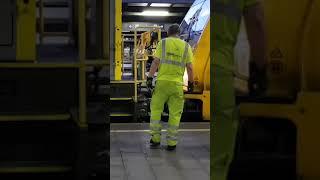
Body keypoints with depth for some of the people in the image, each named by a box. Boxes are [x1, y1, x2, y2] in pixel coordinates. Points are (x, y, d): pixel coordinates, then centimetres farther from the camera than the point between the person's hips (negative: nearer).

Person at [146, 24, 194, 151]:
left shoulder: (162, 43, 3)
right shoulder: (186, 46, 7)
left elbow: (155, 62, -6)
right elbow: (190, 67, 3)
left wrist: (150, 78, -4)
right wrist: (191, 83, 11)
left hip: (162, 82, -1)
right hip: (177, 84, 1)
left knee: (156, 110, 11)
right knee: (175, 114, 7)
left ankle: (156, 139, 8)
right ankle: (171, 143, 7)